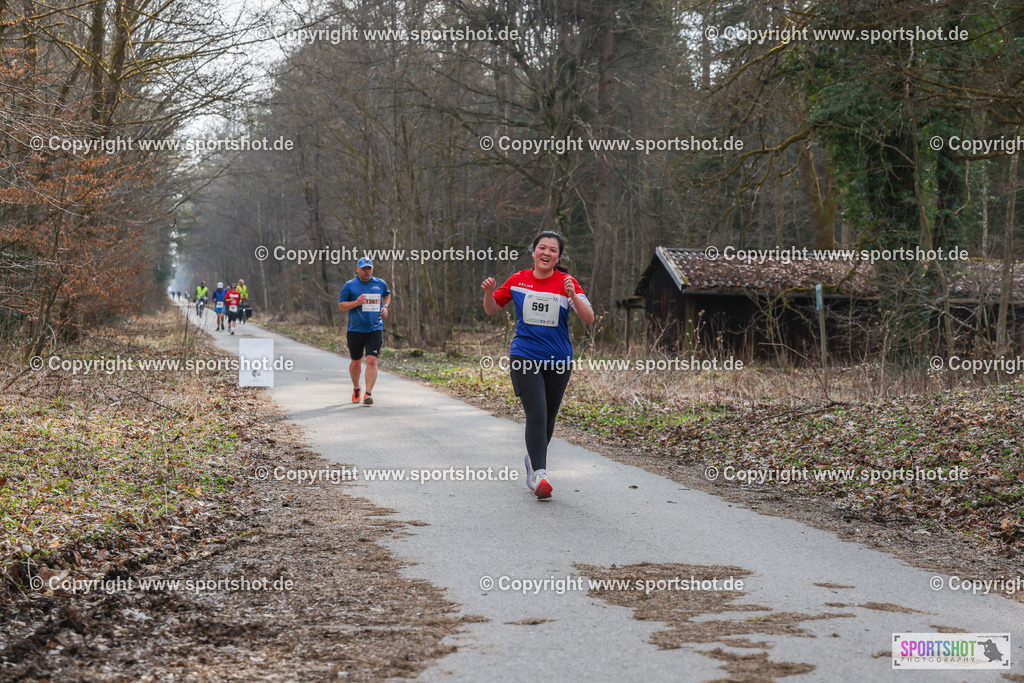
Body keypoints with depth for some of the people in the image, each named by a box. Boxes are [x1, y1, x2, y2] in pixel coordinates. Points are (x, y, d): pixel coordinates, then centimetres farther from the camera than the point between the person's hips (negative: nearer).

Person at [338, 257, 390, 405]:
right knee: (356, 362, 11)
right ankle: (356, 388, 36)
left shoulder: (380, 283, 8)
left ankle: (368, 393, -14)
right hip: (355, 330, 0)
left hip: (375, 329, 0)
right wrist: (356, 302, -16)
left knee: (372, 361, -14)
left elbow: (387, 294, 29)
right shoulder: (350, 285, -1)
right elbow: (340, 305, 0)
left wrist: (385, 306, 10)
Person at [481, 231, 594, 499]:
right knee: (536, 414, -16)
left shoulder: (566, 282, -3)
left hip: (558, 361, 1)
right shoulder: (517, 280, 2)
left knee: (548, 417, 13)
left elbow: (589, 319, -11)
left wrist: (573, 295, -27)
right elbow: (492, 310, 13)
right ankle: (539, 474, -19)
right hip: (524, 358, -1)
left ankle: (533, 458, 39)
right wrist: (488, 292, -8)